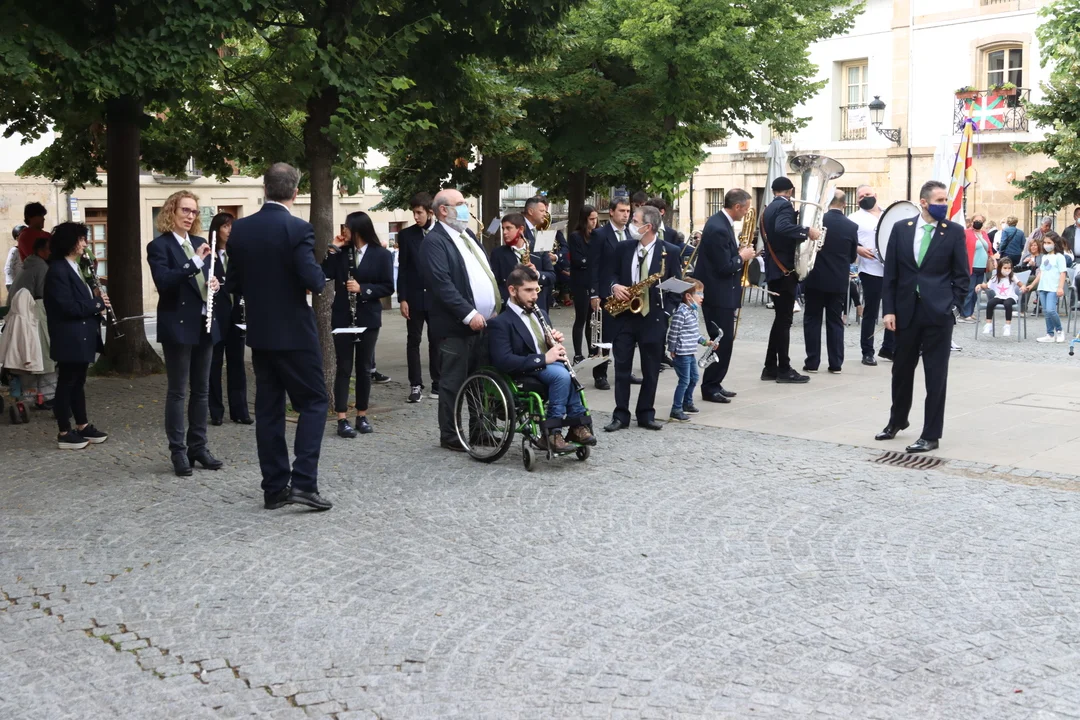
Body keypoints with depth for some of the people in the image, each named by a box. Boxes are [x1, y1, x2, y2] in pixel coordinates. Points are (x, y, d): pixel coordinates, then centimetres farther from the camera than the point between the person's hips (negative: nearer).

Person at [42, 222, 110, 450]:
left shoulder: (73, 267, 13)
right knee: (66, 383, -1)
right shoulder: (58, 270, -17)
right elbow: (68, 307, -23)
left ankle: (82, 427, 25)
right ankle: (64, 433, 7)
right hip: (69, 338, -10)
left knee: (78, 382, 16)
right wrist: (97, 303, -14)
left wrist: (96, 301, 0)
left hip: (81, 336, 10)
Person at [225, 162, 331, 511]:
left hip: (259, 332, 5)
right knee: (314, 402, 4)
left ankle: (274, 488, 12)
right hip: (295, 332, -5)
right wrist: (319, 273, 1)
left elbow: (232, 283, 7)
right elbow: (314, 282, -21)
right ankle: (303, 482, -6)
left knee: (268, 409, 9)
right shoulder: (298, 228, -15)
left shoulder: (240, 228, 2)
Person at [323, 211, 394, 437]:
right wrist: (333, 250, -9)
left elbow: (388, 288, -6)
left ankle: (362, 416, 18)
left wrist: (362, 289, -16)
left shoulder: (382, 255, -2)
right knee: (344, 368, 0)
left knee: (364, 368, 8)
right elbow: (325, 274, -7)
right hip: (342, 317, 1)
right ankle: (342, 420, 0)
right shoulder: (342, 252, 5)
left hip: (368, 318, -1)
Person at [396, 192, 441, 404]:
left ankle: (438, 384, 14)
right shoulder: (406, 235, 3)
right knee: (413, 341, 4)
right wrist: (402, 299, -4)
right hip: (414, 297, 1)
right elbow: (402, 269, 2)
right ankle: (416, 385, 8)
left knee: (436, 341, 6)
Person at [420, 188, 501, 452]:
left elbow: (486, 274, 21)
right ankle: (449, 435, 11)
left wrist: (495, 308, 11)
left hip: (484, 321, 8)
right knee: (453, 384, 1)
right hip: (457, 325, -8)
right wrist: (469, 314, -22)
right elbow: (442, 283, -18)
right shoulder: (435, 241, -10)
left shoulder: (467, 235, 18)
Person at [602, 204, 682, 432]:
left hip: (653, 318, -2)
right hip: (625, 315, 3)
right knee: (621, 368, 3)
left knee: (651, 370, 6)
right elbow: (611, 273, 14)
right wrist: (614, 286, -8)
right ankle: (621, 415, 9)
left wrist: (667, 311, -12)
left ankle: (646, 415, 17)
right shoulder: (623, 248, 6)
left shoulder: (670, 251, -4)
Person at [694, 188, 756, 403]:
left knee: (723, 340, 15)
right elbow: (725, 267, -24)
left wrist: (739, 253, 5)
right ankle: (710, 388, 6)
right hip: (718, 294, -10)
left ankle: (714, 384, 23)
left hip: (719, 292, 10)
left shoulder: (720, 222, 8)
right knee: (722, 341, -3)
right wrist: (742, 257, -9)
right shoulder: (719, 228, -23)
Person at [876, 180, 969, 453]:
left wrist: (953, 306, -6)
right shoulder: (901, 229, 4)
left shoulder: (954, 232, -1)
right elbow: (891, 272, 4)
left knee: (936, 376, 0)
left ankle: (931, 435, 8)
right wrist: (889, 309, -1)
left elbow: (962, 275, 2)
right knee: (902, 370, 15)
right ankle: (897, 421, 36)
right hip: (906, 310, 3)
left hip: (938, 313, -2)